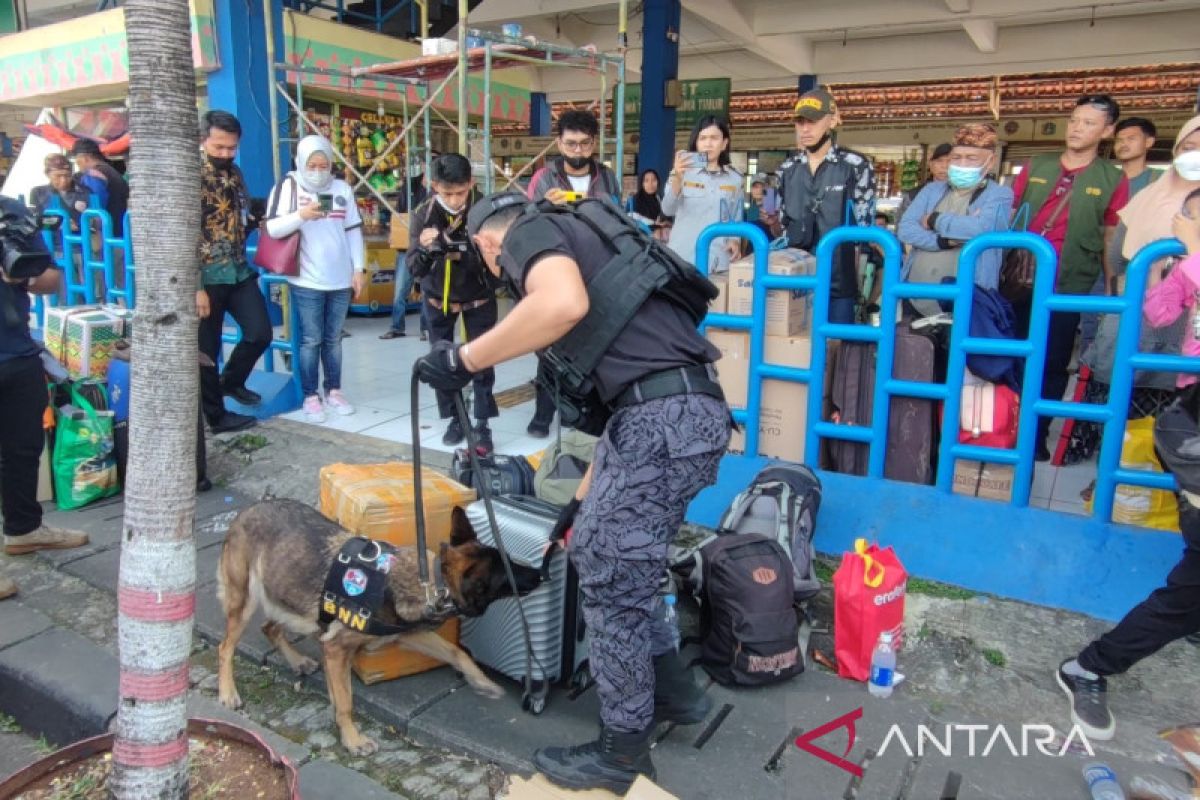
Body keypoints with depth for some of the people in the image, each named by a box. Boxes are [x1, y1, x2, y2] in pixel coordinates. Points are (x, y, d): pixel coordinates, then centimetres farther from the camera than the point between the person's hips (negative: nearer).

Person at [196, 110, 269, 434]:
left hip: (239, 271, 7)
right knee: (207, 349, 3)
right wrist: (196, 286, -19)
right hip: (207, 276, -6)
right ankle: (216, 416, 16)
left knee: (260, 333, 2)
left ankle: (232, 381, 29)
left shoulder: (234, 173, 10)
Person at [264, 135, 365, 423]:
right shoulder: (287, 187, -2)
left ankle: (334, 391, 23)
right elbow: (272, 229, -8)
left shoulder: (343, 189, 8)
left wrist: (358, 269, 7)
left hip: (341, 280, 3)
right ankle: (310, 396, 11)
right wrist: (300, 216, -24)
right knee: (311, 340, 2)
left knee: (333, 338, 13)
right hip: (306, 281, -3)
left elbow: (354, 231, 11)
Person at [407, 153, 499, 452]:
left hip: (478, 296, -2)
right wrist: (424, 248, -46)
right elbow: (414, 268, -24)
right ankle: (454, 418, 23)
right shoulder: (424, 215, -20)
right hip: (438, 297, 2)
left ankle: (482, 424, 8)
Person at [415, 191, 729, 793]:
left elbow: (564, 304, -24)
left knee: (610, 583, 4)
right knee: (597, 553, 22)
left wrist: (464, 358, -11)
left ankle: (623, 752, 23)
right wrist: (583, 499, 35)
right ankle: (671, 689, 37)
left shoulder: (530, 232, 4)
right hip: (673, 413, 10)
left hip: (666, 419, -10)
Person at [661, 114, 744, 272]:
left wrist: (735, 241, -3)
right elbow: (668, 210, -11)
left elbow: (736, 219, 17)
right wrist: (677, 178, -26)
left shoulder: (735, 179, 10)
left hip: (718, 261, 2)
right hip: (683, 258, -2)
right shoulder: (683, 172, 3)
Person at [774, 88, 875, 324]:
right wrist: (772, 222, -2)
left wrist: (860, 276, -6)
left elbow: (865, 227, -3)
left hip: (838, 281, -4)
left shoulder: (856, 166, -4)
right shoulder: (787, 169, 10)